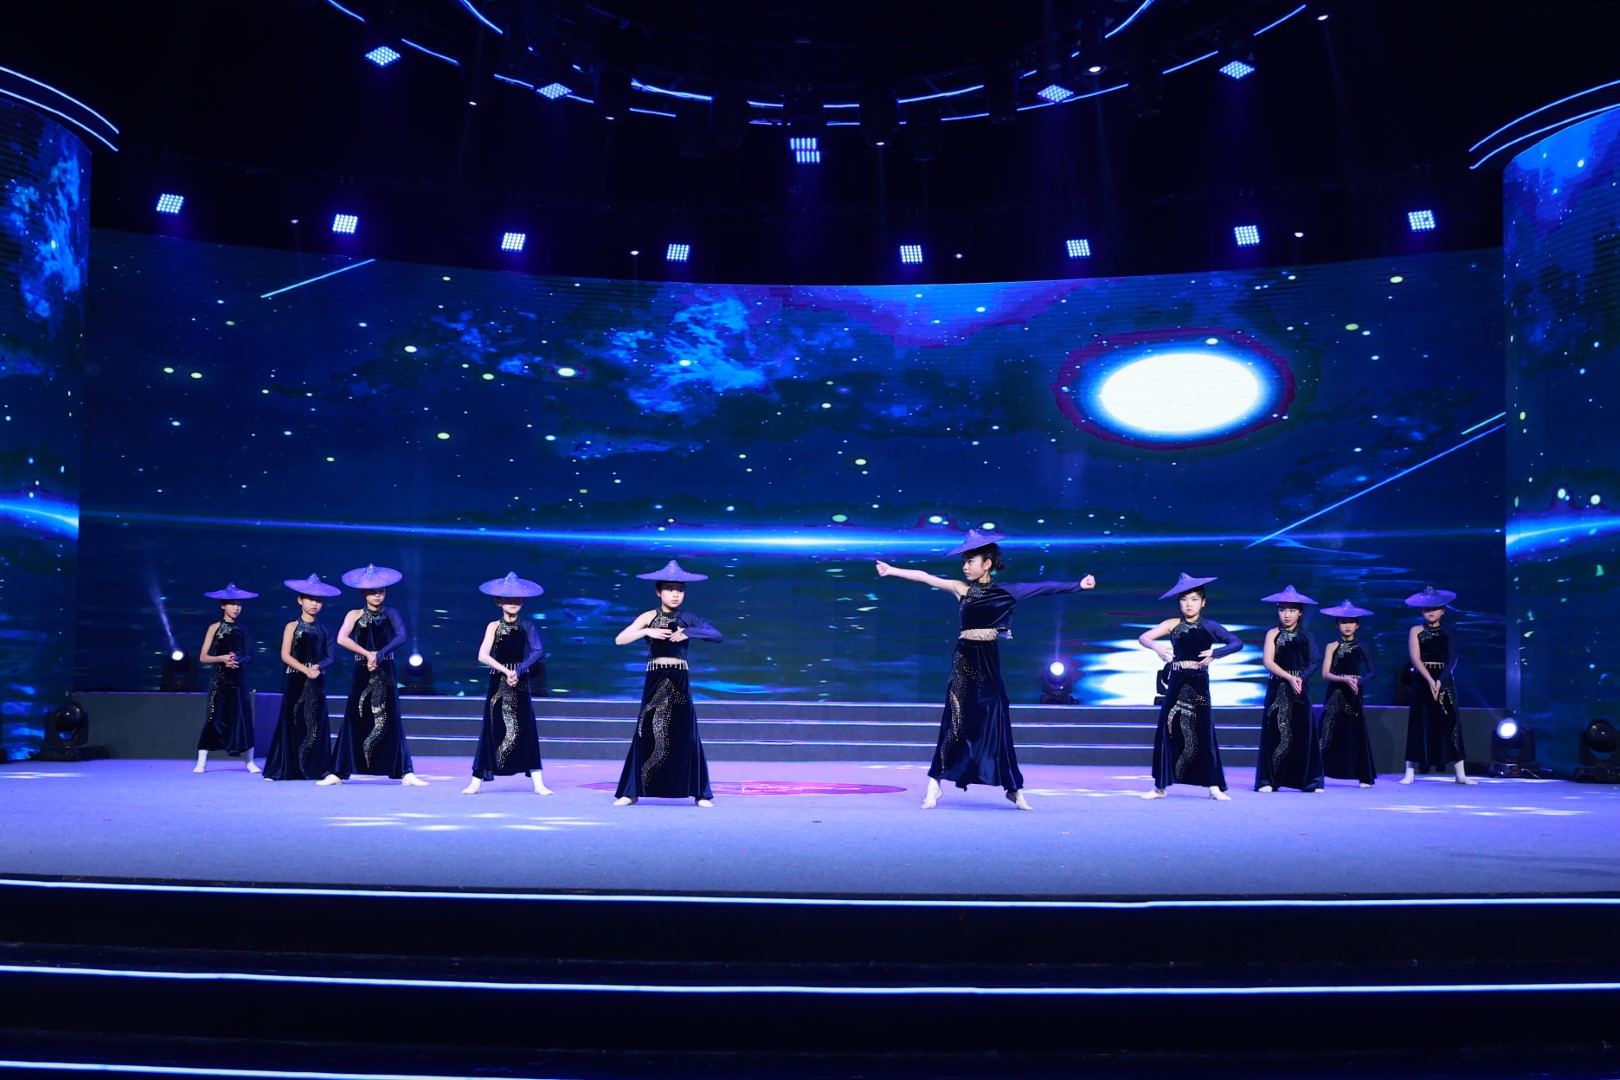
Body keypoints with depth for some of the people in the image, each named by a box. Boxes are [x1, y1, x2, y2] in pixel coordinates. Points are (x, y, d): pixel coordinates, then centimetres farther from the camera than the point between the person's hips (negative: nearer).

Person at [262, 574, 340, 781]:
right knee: (293, 723, -4)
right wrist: (306, 670, -18)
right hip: (296, 682, -3)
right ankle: (287, 769, 0)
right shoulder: (292, 626, 2)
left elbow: (332, 656, 4)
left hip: (317, 683, 3)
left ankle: (315, 769, 6)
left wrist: (319, 666, -17)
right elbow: (285, 656, -7)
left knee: (316, 724, 2)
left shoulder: (324, 630, 11)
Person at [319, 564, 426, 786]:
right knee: (355, 721, -1)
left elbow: (401, 636, -12)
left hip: (386, 674, 1)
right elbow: (342, 639, -13)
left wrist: (379, 654, -24)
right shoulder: (355, 615, 3)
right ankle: (338, 772, 6)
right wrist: (368, 654, -17)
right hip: (363, 674, -1)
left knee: (391, 722, 1)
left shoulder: (391, 614, 5)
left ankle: (406, 773, 1)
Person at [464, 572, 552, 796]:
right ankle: (476, 782, 9)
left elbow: (539, 650, -14)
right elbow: (483, 656, -8)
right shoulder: (494, 626, 2)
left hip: (520, 685, 0)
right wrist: (506, 671, -15)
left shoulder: (526, 627, 2)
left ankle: (538, 783, 1)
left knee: (526, 731, -1)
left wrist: (519, 670, -24)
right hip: (498, 684, 0)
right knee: (493, 731, 0)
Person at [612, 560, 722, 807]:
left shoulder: (687, 618, 4)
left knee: (686, 735, 2)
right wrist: (647, 632, -18)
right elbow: (619, 640, -6)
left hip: (679, 681, 1)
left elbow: (716, 635, -7)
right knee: (647, 734, 1)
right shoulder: (649, 617, 3)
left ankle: (701, 793, 8)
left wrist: (689, 632, -19)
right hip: (655, 681, 0)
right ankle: (631, 791, 10)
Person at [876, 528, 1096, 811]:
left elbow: (1043, 587, 1)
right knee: (956, 723, -4)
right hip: (964, 660, -1)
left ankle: (1014, 788, 14)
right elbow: (924, 577, 0)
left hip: (988, 662, 1)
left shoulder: (1003, 591, 4)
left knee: (996, 721, 4)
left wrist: (1078, 584, -3)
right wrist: (892, 570, -3)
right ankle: (934, 785, 3)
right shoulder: (961, 588, 2)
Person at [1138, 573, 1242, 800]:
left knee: (1203, 733, 1)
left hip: (1199, 685, -1)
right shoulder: (1172, 625, 4)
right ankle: (1160, 786, 7)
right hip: (1176, 684, 1)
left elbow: (1237, 643, -8)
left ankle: (1214, 787, 7)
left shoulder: (1209, 626, 1)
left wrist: (1215, 653, -22)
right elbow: (1143, 638, -3)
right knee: (1166, 730, -1)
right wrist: (1156, 646, -24)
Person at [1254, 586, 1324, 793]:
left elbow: (1312, 662, 1)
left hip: (1300, 688, 1)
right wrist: (1289, 677, -19)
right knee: (1275, 733, -2)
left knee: (1304, 733, 1)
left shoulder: (1305, 635, 7)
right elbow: (1268, 661, -8)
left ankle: (1311, 780, 7)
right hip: (1278, 688, -1)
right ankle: (1268, 780, 2)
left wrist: (1301, 678, -17)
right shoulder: (1273, 633, 2)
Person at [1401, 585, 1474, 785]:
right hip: (1422, 681, -1)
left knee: (1451, 724, -1)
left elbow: (1452, 660, -3)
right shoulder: (1416, 631, 3)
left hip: (1444, 681, 1)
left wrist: (1440, 680, -19)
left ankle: (1460, 774, 2)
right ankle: (1410, 772, 2)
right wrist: (1429, 680, -20)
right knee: (1420, 724, -1)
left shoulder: (1448, 634, 7)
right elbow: (1415, 658, -8)